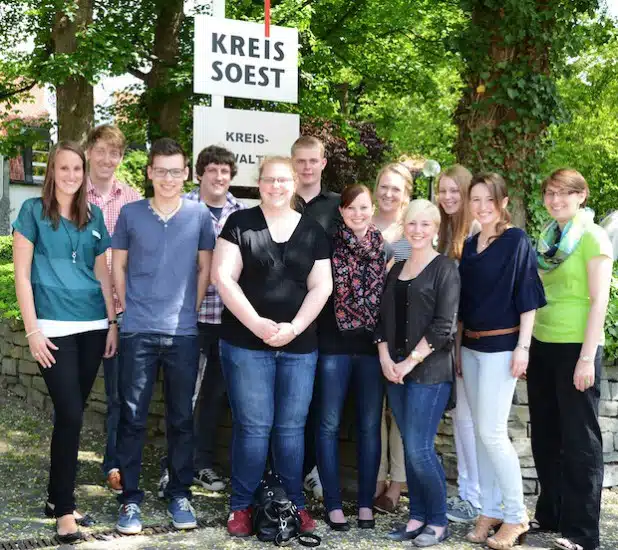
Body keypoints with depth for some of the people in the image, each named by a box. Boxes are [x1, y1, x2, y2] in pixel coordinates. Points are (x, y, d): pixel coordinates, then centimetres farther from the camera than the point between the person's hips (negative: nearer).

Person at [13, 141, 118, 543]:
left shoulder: (93, 215, 12)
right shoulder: (33, 211, -1)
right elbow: (22, 274, -4)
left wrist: (113, 322, 8)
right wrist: (32, 330, -10)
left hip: (93, 325, 5)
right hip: (54, 327, -4)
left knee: (73, 413, 9)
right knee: (70, 414, -11)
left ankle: (57, 496, 22)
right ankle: (65, 509, -1)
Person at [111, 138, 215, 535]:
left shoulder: (199, 214, 2)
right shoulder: (130, 213, 3)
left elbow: (205, 268, 8)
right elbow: (119, 265, 10)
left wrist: (190, 309, 4)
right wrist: (128, 309, 5)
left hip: (184, 332, 0)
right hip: (138, 331, 0)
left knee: (182, 417, 8)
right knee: (133, 417, 3)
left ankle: (180, 495, 20)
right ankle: (131, 499, 12)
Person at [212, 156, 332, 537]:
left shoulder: (313, 231, 9)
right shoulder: (239, 223, 1)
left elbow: (321, 286, 5)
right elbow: (223, 278, -6)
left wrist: (294, 327, -9)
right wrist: (257, 324, -15)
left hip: (300, 346, 2)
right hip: (246, 343, -2)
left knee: (292, 426, 7)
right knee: (253, 426, -1)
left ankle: (294, 504, 18)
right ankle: (242, 506, 10)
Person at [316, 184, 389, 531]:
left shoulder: (387, 247, 6)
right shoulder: (329, 245, -1)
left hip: (374, 345, 2)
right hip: (335, 344, -2)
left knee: (370, 425, 6)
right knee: (329, 424, 2)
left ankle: (366, 503, 15)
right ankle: (333, 504, 10)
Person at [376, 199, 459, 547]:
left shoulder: (445, 268, -4)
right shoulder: (397, 270, 15)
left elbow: (443, 325, -12)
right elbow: (385, 319, 14)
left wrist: (410, 361, -13)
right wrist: (385, 358, -2)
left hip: (429, 370, -6)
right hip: (396, 369, 6)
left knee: (420, 448, -8)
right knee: (410, 447, 9)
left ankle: (438, 521, 6)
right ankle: (418, 516, 17)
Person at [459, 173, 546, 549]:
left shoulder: (517, 241, -6)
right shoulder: (469, 246, 12)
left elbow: (527, 297, -10)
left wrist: (523, 347, -15)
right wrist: (458, 347, 14)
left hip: (501, 346, -6)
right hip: (471, 346, 7)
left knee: (492, 432, -9)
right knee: (482, 433, 8)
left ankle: (516, 516, 3)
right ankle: (491, 511, 16)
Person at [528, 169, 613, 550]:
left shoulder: (593, 238, -9)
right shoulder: (548, 238, 11)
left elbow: (599, 301, -13)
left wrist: (587, 358, -18)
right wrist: (527, 346, 14)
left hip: (576, 347, -7)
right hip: (543, 346, 7)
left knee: (580, 440, 0)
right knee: (545, 435, 14)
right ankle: (551, 514, 28)